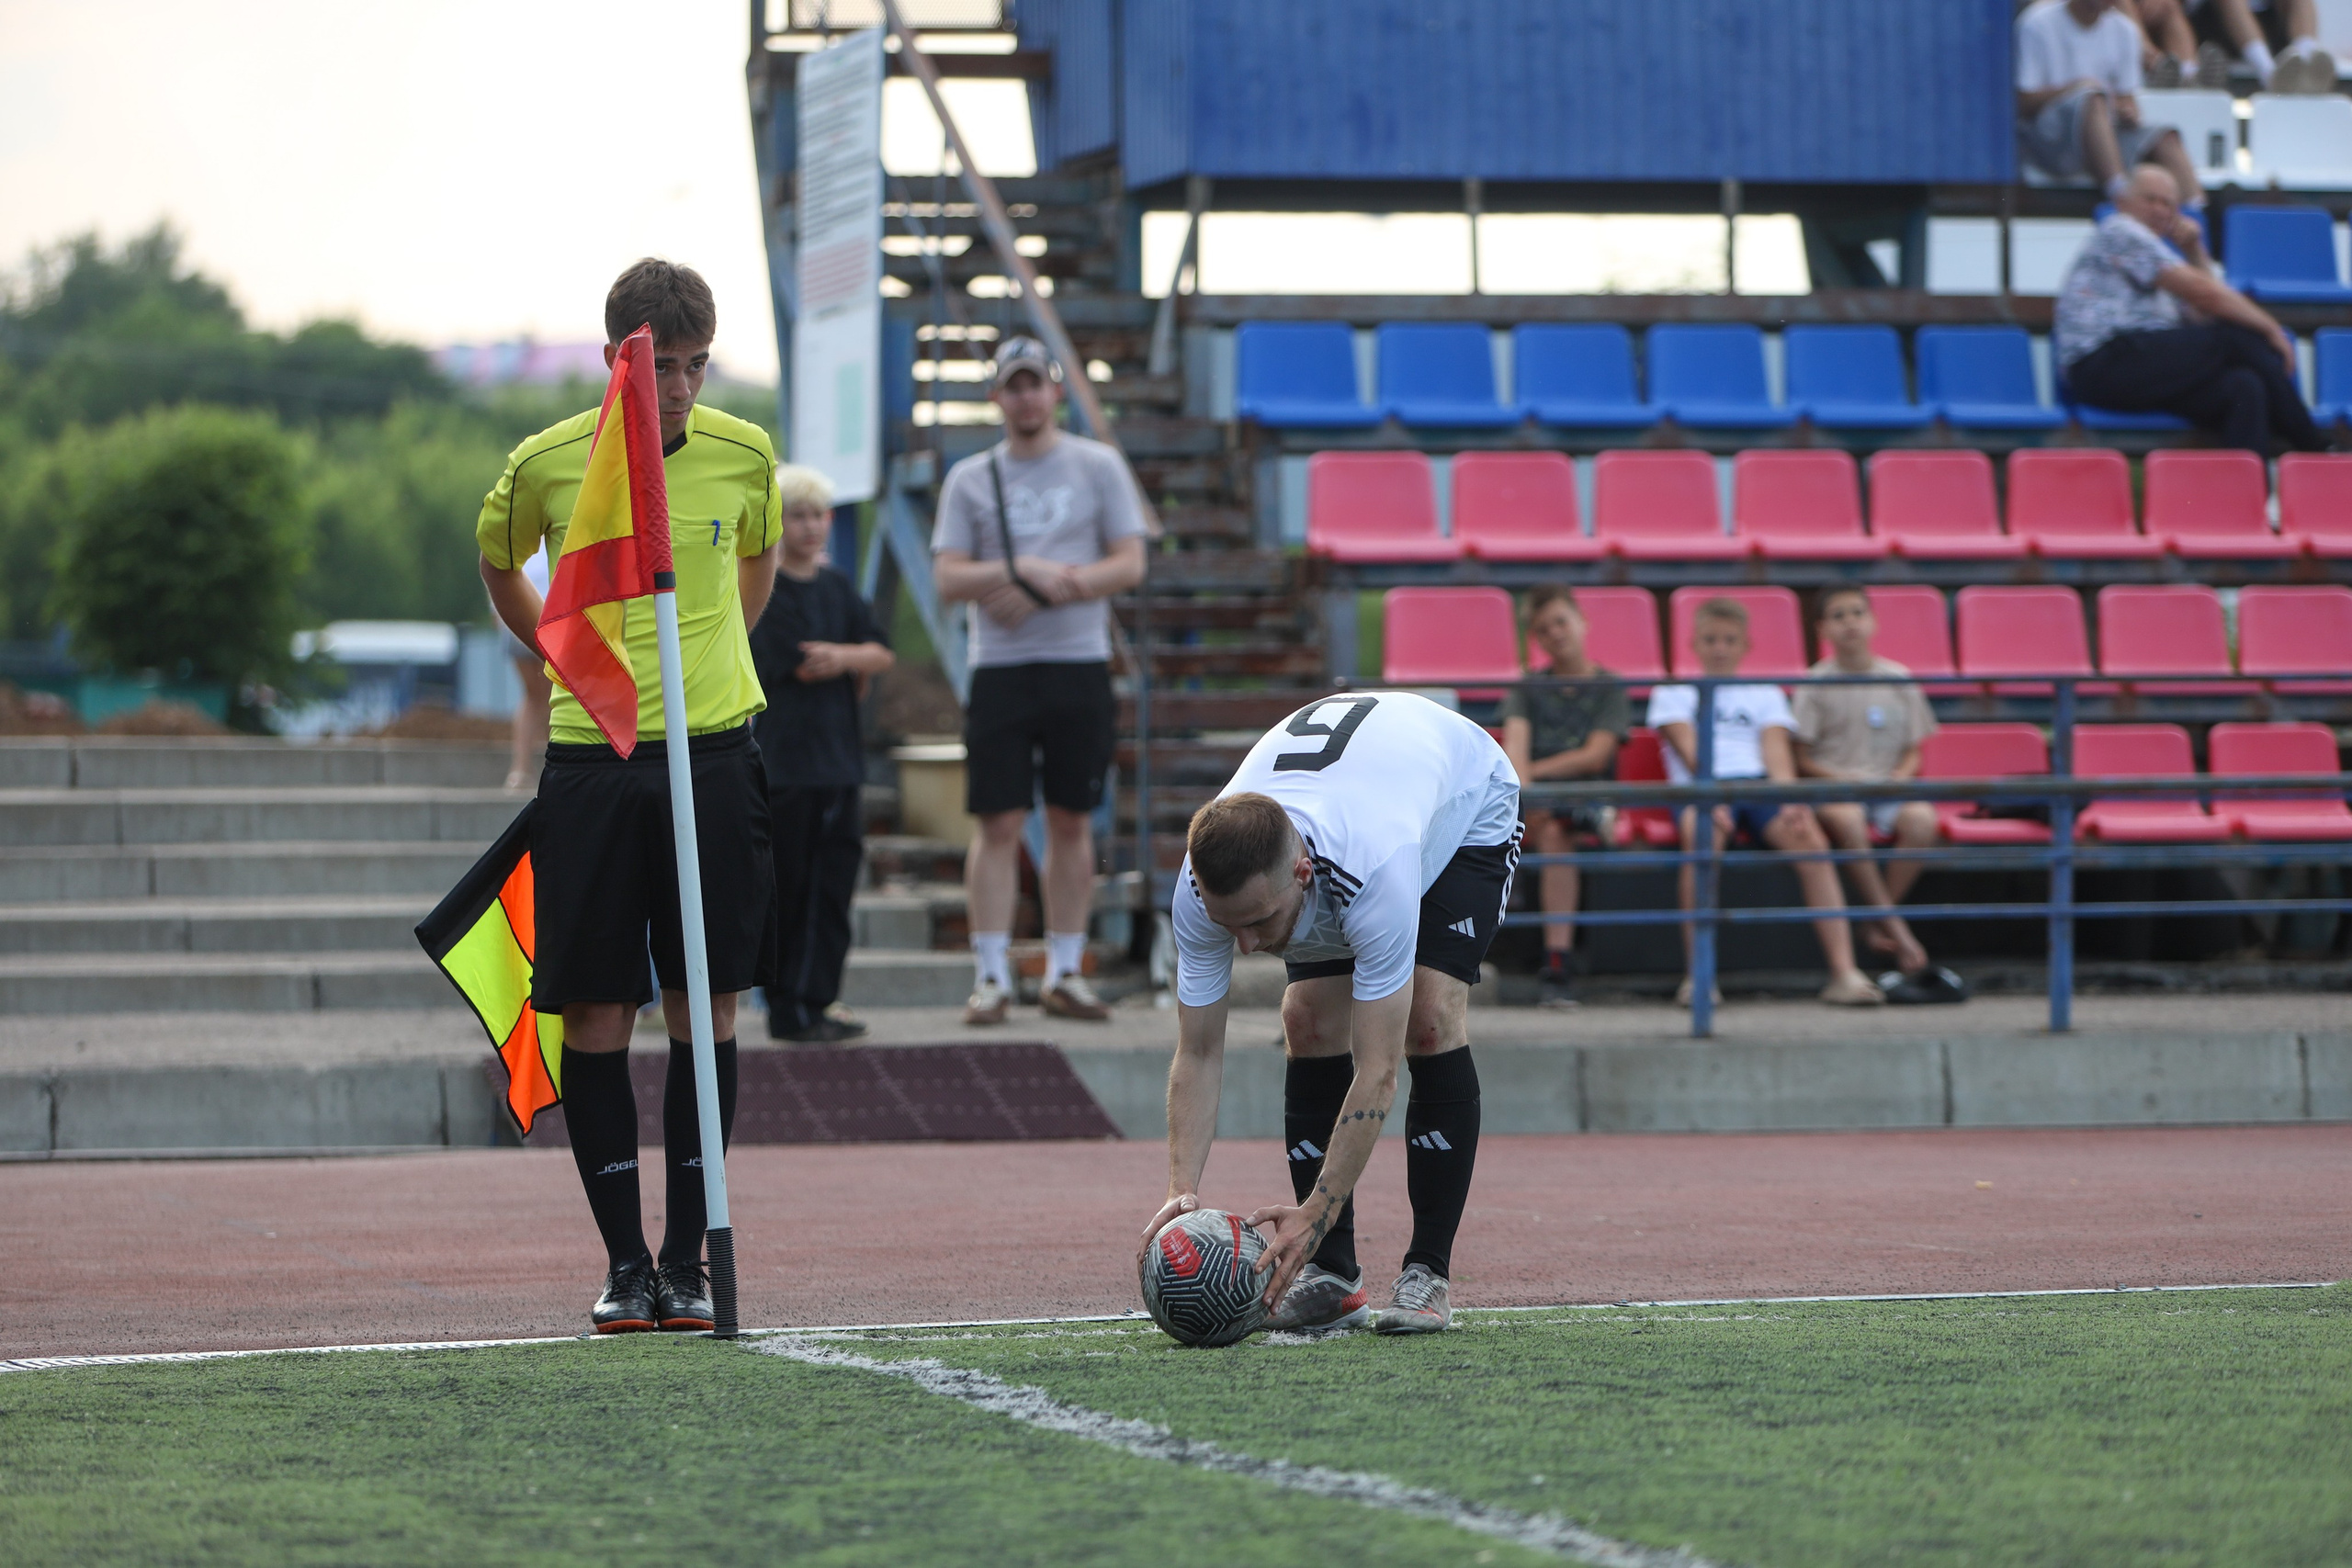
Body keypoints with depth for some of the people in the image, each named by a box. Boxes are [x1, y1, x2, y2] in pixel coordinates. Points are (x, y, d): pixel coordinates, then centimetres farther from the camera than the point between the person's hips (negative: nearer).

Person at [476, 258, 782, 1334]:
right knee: (594, 1014, -1)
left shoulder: (744, 455, 2)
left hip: (712, 756, 1)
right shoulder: (547, 464, -2)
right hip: (589, 762, -1)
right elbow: (500, 569, 18)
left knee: (707, 1004, 0)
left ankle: (687, 1258, 6)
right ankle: (624, 1259, 8)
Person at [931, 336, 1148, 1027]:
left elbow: (1130, 564, 0)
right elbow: (947, 577, -1)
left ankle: (1064, 972, 11)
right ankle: (991, 975, -2)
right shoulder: (970, 479, 7)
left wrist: (1054, 586, -13)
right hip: (999, 667, 0)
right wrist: (1024, 570, -16)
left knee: (1072, 821, 4)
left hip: (1080, 664, 0)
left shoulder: (1098, 466, 6)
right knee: (998, 822, -5)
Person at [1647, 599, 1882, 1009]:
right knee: (1701, 834, -40)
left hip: (1760, 782, 2)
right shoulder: (1674, 694, 22)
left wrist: (1789, 800, -13)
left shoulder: (1766, 695, 28)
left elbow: (1776, 751, 10)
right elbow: (1690, 749, 3)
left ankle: (1844, 972, -37)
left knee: (1810, 838, -31)